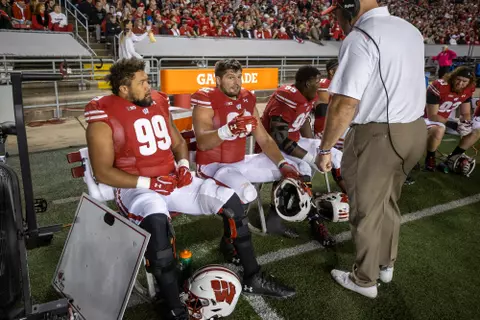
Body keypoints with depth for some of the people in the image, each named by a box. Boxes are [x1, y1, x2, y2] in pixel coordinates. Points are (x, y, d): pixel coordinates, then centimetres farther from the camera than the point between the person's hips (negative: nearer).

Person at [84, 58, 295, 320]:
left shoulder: (158, 103, 9)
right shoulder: (104, 116, -9)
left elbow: (178, 143, 19)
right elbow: (102, 172, -12)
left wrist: (184, 165, -3)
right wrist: (149, 183, -19)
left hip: (173, 181, 6)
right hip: (137, 188, -6)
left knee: (229, 199, -7)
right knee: (157, 220, -39)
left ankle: (253, 278, 5)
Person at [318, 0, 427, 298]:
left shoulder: (360, 38, -18)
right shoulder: (411, 31, 10)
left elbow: (345, 103, -24)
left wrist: (325, 148, -15)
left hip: (377, 136, -8)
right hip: (415, 129, 9)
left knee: (367, 211, 8)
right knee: (388, 202, 24)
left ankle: (365, 280, 26)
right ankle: (386, 265, 41)